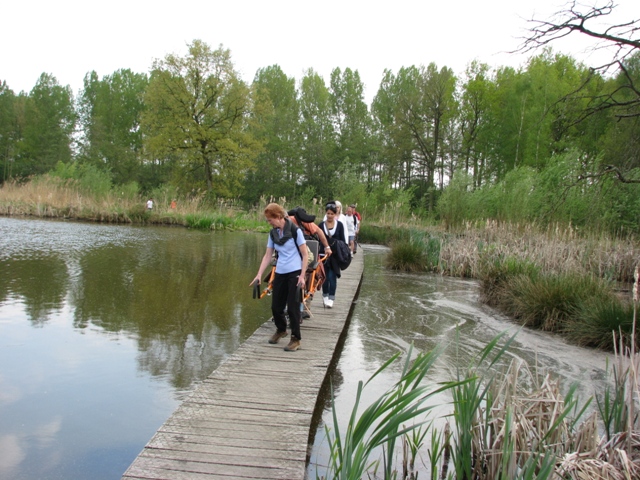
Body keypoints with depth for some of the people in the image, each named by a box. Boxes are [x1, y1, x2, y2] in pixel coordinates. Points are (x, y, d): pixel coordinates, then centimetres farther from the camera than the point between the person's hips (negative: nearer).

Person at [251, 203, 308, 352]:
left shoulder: (295, 231, -12)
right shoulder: (273, 233, 5)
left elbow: (305, 255, -10)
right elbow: (267, 256, 9)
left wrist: (302, 276, -16)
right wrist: (259, 275, 1)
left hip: (294, 273, -6)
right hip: (280, 273, 6)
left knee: (292, 307, -4)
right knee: (276, 306, 10)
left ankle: (296, 339, 11)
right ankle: (281, 330, 37)